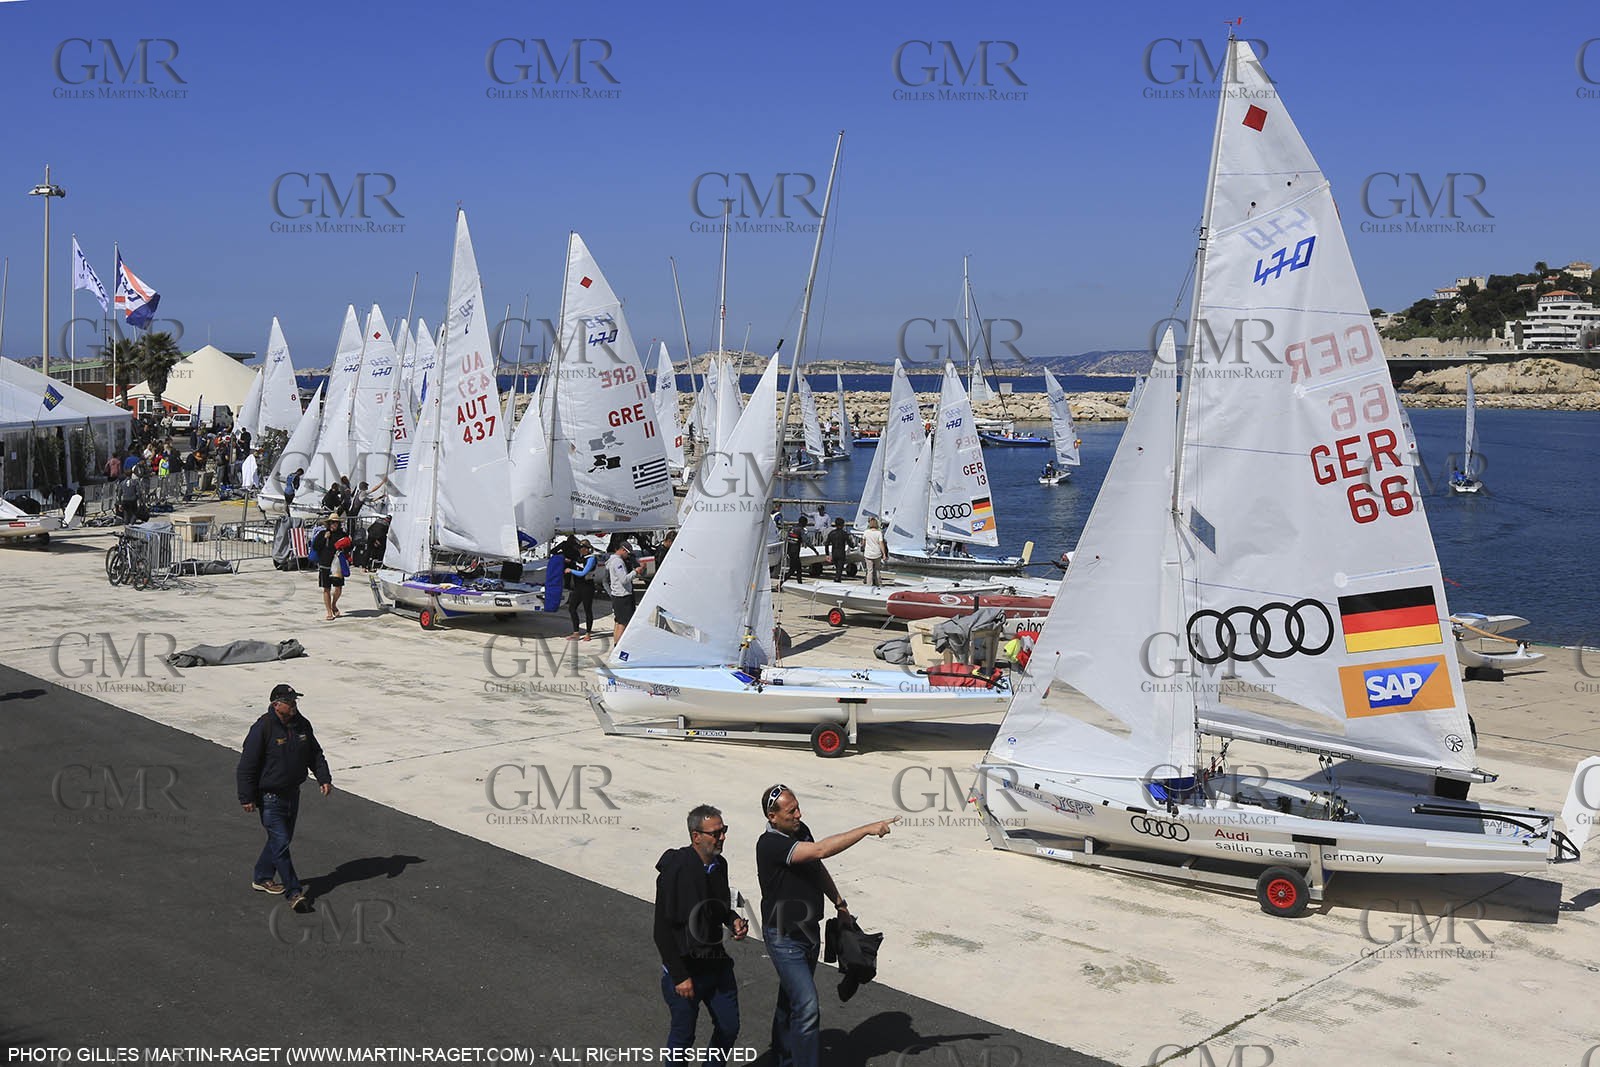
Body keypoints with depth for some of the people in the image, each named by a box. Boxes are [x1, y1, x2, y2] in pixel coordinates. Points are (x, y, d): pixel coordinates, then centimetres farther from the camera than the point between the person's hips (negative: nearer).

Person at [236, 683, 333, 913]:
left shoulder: (302, 725, 3)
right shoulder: (262, 728, -18)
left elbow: (315, 754, 15)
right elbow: (247, 765, -15)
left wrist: (323, 778, 3)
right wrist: (247, 797, -16)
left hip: (292, 794, 7)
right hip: (270, 797, -7)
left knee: (280, 839, 18)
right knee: (281, 844, -8)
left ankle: (262, 878, 36)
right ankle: (294, 892, -7)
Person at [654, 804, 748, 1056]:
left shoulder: (719, 865, 1)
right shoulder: (676, 871, -22)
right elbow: (662, 931, -18)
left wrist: (733, 920, -2)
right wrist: (680, 976, -17)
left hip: (717, 964, 7)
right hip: (685, 968, -7)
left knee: (729, 1028, 15)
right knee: (683, 1036, 8)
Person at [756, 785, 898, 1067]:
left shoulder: (801, 831, 0)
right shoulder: (770, 845, -28)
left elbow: (818, 869, 17)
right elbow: (820, 850, -39)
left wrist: (839, 902, 16)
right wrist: (867, 830, -40)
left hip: (809, 930, 8)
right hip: (784, 937, -8)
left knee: (791, 997, 22)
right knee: (807, 1007, -12)